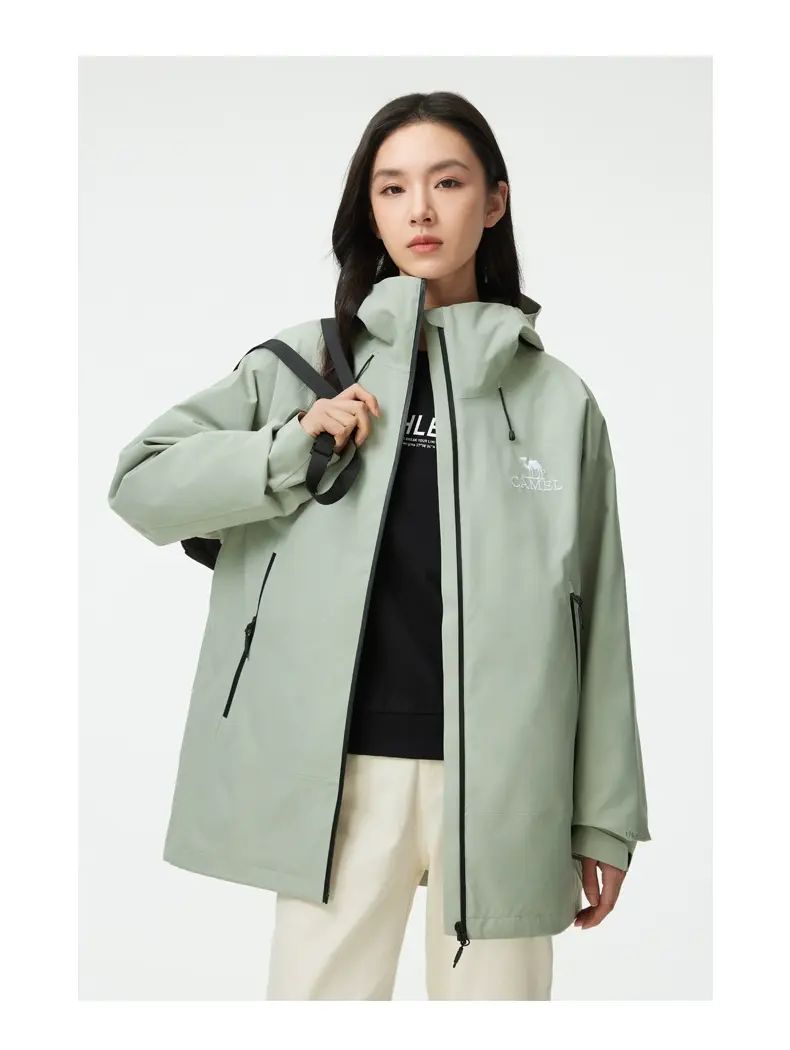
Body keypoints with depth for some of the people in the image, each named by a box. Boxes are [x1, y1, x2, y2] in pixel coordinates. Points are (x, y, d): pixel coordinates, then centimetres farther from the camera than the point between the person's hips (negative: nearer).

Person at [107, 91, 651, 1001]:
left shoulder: (557, 398, 7)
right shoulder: (306, 364, 7)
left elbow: (595, 617, 7)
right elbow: (140, 482, 4)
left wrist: (603, 819, 6)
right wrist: (292, 448, -10)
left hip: (504, 781, 1)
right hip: (342, 771, 0)